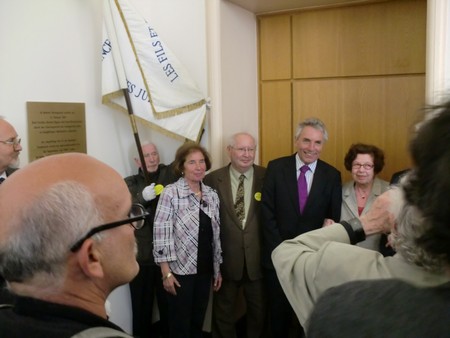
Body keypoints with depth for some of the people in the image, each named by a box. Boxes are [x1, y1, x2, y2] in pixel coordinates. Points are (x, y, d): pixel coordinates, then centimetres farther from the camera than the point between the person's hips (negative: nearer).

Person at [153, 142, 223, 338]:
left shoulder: (212, 195, 6)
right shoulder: (170, 193, -11)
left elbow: (216, 235, 10)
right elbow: (161, 233, -13)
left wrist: (217, 269, 11)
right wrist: (166, 272, -16)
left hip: (204, 270, 5)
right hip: (180, 270, -5)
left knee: (198, 322, 16)